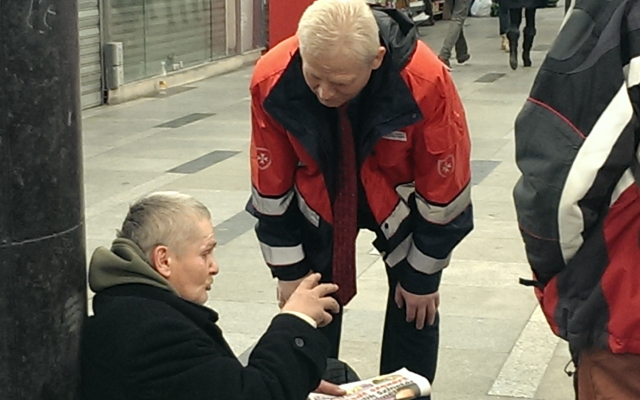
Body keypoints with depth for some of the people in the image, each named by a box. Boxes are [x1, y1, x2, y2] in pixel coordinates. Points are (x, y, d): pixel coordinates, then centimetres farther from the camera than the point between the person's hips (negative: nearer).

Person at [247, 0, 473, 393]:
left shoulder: (426, 81, -36)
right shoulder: (272, 80, -31)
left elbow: (443, 190, -22)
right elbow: (271, 188, -15)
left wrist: (422, 276, -12)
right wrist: (289, 269, -6)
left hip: (402, 197, -1)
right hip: (316, 199, 1)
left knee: (415, 304, 1)